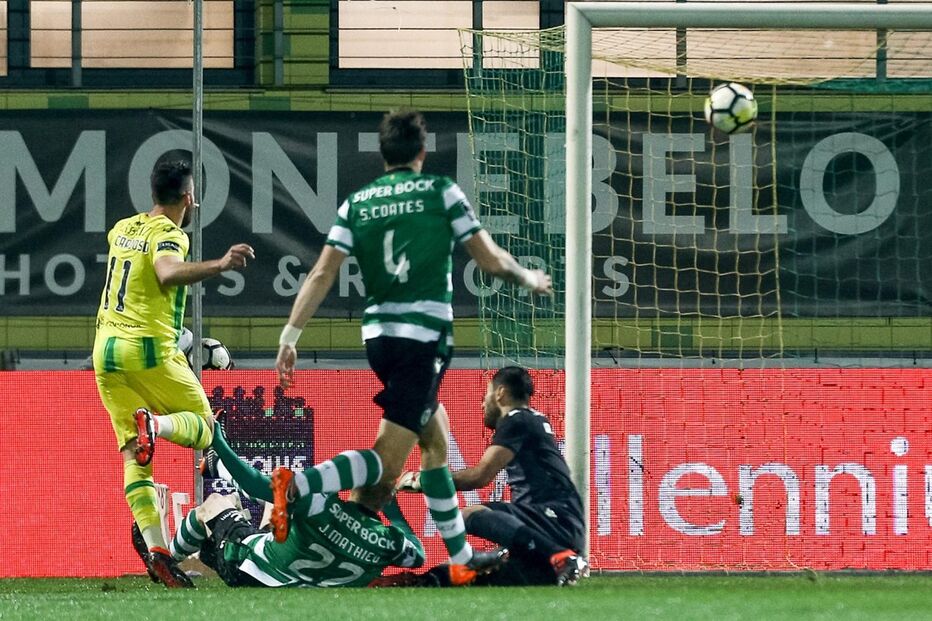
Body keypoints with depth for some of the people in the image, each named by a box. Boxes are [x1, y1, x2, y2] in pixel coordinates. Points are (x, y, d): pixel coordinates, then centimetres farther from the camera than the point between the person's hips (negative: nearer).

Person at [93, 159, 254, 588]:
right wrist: (220, 265, -41)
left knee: (134, 458, 2)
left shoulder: (123, 229, 15)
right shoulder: (167, 235, -8)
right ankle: (153, 423, -24)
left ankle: (156, 549, -10)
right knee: (204, 424, 8)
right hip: (150, 351, -7)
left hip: (106, 351, 7)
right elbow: (168, 274, -31)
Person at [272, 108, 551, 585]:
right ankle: (296, 486, -34)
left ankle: (462, 557, 25)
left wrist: (289, 337, 2)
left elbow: (322, 274, 1)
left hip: (378, 335, 6)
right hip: (424, 336, -6)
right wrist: (529, 279, 20)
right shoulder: (440, 191, -2)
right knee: (387, 462, -10)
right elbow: (490, 260, 1)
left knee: (436, 439, 21)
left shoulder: (356, 203, 8)